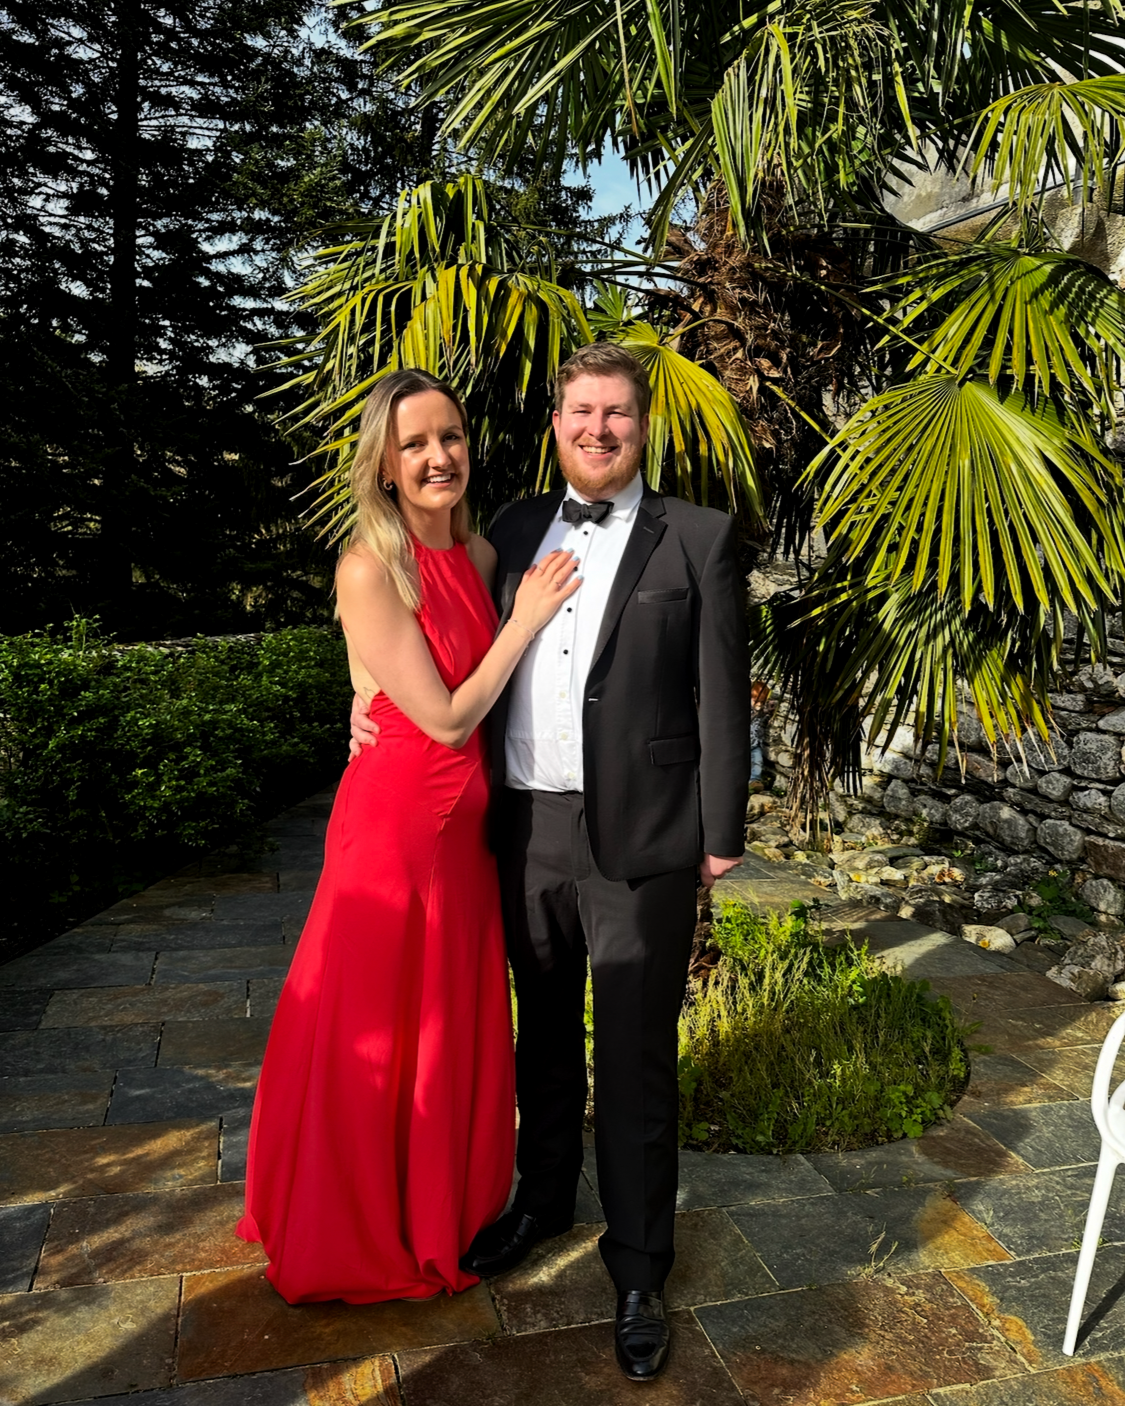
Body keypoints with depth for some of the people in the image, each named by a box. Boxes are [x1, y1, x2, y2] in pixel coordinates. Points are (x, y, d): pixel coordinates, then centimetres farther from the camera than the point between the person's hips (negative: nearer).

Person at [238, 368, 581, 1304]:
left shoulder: (481, 555, 5)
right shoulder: (371, 569, -17)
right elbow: (446, 718, -18)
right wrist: (526, 619, -12)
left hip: (467, 815, 7)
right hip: (395, 816, -7)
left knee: (460, 1021, 20)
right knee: (377, 1034, 11)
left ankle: (450, 1207, 44)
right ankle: (366, 1238, 35)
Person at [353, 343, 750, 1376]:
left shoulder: (699, 538, -2)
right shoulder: (516, 527, 10)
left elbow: (723, 695, -5)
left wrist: (722, 834, -6)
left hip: (639, 839, -4)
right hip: (524, 829, 4)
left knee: (634, 1060, 8)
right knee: (544, 1032, 21)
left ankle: (638, 1268, 28)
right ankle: (544, 1197, 44)